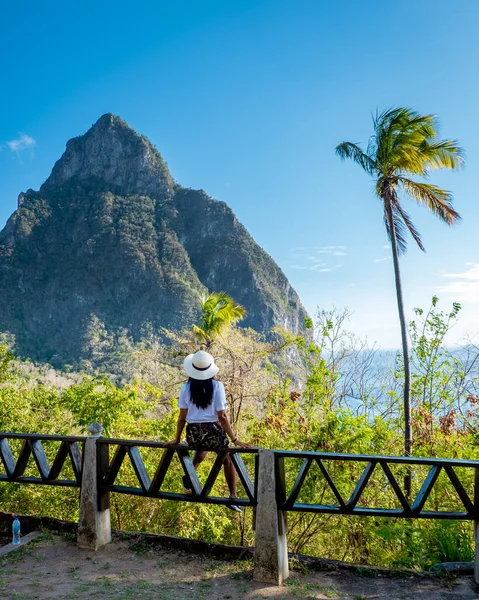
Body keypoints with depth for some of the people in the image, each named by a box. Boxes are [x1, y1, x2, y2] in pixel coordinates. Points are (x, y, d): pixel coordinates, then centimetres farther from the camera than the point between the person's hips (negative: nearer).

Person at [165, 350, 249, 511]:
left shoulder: (186, 388, -1)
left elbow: (182, 417, 2)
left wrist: (177, 439, 14)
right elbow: (222, 416, -11)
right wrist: (234, 440, -6)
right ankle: (233, 497, 17)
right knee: (228, 459, 24)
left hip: (193, 434, 3)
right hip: (213, 432, -3)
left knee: (201, 450, 39)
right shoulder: (217, 386, -9)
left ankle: (188, 476, 23)